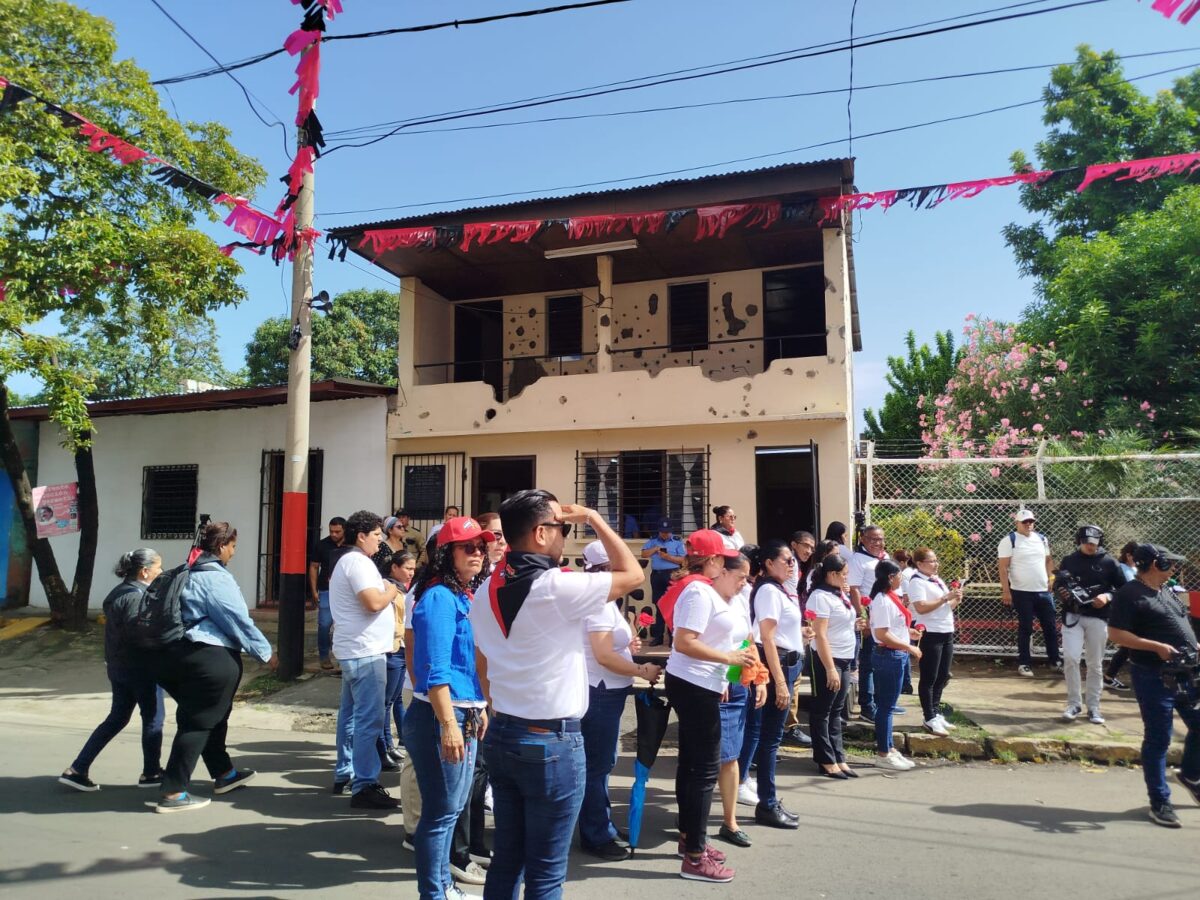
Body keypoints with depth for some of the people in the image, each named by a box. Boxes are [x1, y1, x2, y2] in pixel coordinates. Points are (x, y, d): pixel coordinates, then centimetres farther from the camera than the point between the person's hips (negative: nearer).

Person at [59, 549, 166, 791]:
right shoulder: (137, 596, -20)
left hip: (118, 666, 9)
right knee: (153, 719, 5)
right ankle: (151, 773, 16)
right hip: (139, 668, -9)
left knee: (117, 718, 17)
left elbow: (118, 628, 16)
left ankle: (77, 770, 16)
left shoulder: (119, 592, 11)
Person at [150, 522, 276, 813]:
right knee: (199, 722, -1)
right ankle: (173, 793, 3)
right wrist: (266, 653, -6)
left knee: (212, 716, 21)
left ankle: (224, 773, 34)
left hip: (178, 654, 10)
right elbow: (239, 620, -14)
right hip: (209, 658, -10)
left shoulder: (191, 573, 14)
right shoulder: (216, 578, -14)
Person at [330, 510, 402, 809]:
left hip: (355, 649, 11)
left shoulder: (348, 561, 18)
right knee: (369, 719, -9)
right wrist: (391, 592, -9)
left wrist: (384, 592, 11)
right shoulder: (358, 562, -16)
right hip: (365, 650, -11)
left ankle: (344, 774, 27)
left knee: (351, 714, 17)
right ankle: (365, 786, -7)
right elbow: (373, 602, -26)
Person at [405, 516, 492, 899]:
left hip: (463, 714, 10)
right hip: (440, 717, -9)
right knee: (441, 811, 1)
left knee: (452, 807, 20)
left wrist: (478, 709, 20)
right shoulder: (439, 597, -16)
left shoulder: (465, 596, 11)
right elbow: (436, 669, -22)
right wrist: (449, 724, -25)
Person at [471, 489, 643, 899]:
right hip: (551, 743, -7)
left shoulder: (487, 591, 4)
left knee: (506, 858, 18)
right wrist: (593, 518, -5)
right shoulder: (558, 587, -20)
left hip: (501, 736, 7)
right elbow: (632, 574, -10)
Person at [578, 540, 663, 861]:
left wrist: (626, 646, 13)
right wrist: (642, 671, -17)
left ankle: (599, 831, 30)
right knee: (597, 765, 2)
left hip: (605, 690, 11)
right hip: (601, 691, -11)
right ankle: (597, 837, 14)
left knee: (600, 763, 18)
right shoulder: (599, 602, -19)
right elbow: (604, 656, -24)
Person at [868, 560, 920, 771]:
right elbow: (882, 634, -24)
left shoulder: (889, 597, 11)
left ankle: (888, 749, 27)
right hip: (889, 655, -10)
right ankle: (883, 754, 9)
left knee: (887, 704, 17)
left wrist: (908, 632, 11)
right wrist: (909, 647, -20)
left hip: (895, 655, 10)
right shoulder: (883, 601, -19)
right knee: (886, 705, -1)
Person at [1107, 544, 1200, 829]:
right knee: (1158, 740, 0)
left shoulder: (1167, 591, 13)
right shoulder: (1129, 594, -14)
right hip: (1154, 677, -8)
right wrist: (1157, 647, -24)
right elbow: (1115, 634, -18)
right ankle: (1160, 803, 12)